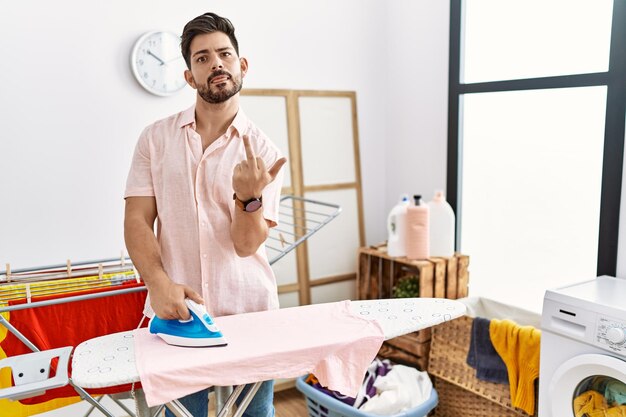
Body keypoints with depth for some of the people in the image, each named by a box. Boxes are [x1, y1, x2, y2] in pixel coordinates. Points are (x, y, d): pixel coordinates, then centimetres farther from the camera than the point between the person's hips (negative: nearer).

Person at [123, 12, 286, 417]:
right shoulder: (156, 137, 2)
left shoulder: (264, 152, -2)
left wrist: (249, 197, -27)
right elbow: (137, 220, -2)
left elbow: (246, 244, -8)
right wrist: (159, 283, -17)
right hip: (177, 310, 1)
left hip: (249, 312, 0)